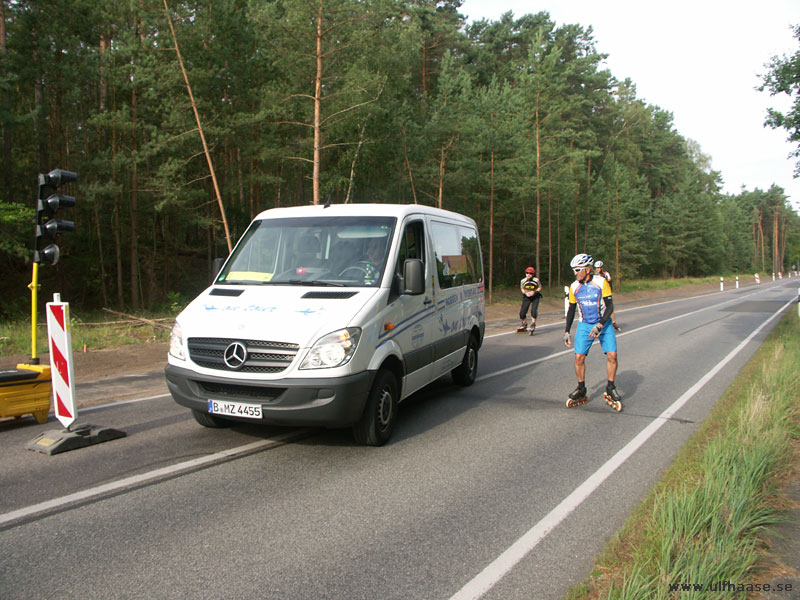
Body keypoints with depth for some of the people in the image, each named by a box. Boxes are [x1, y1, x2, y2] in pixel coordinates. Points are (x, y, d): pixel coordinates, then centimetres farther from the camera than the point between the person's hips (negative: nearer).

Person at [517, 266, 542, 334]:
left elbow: (540, 287, -1)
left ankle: (533, 325, -4)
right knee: (522, 313, -3)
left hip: (535, 296, -2)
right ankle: (524, 325, 23)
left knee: (534, 310, -20)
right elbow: (522, 289, 4)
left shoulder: (536, 280, -15)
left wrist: (534, 292, -19)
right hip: (526, 297, 2)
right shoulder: (523, 281, -10)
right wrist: (526, 293, -17)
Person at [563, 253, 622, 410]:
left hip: (604, 324, -2)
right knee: (579, 357, -9)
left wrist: (600, 325, -23)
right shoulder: (574, 287, -2)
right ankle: (581, 390, 10)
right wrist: (567, 332, 6)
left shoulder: (601, 282, -13)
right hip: (584, 325, 2)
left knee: (612, 355, -11)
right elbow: (571, 309, 8)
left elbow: (609, 306, -12)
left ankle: (610, 389, 8)